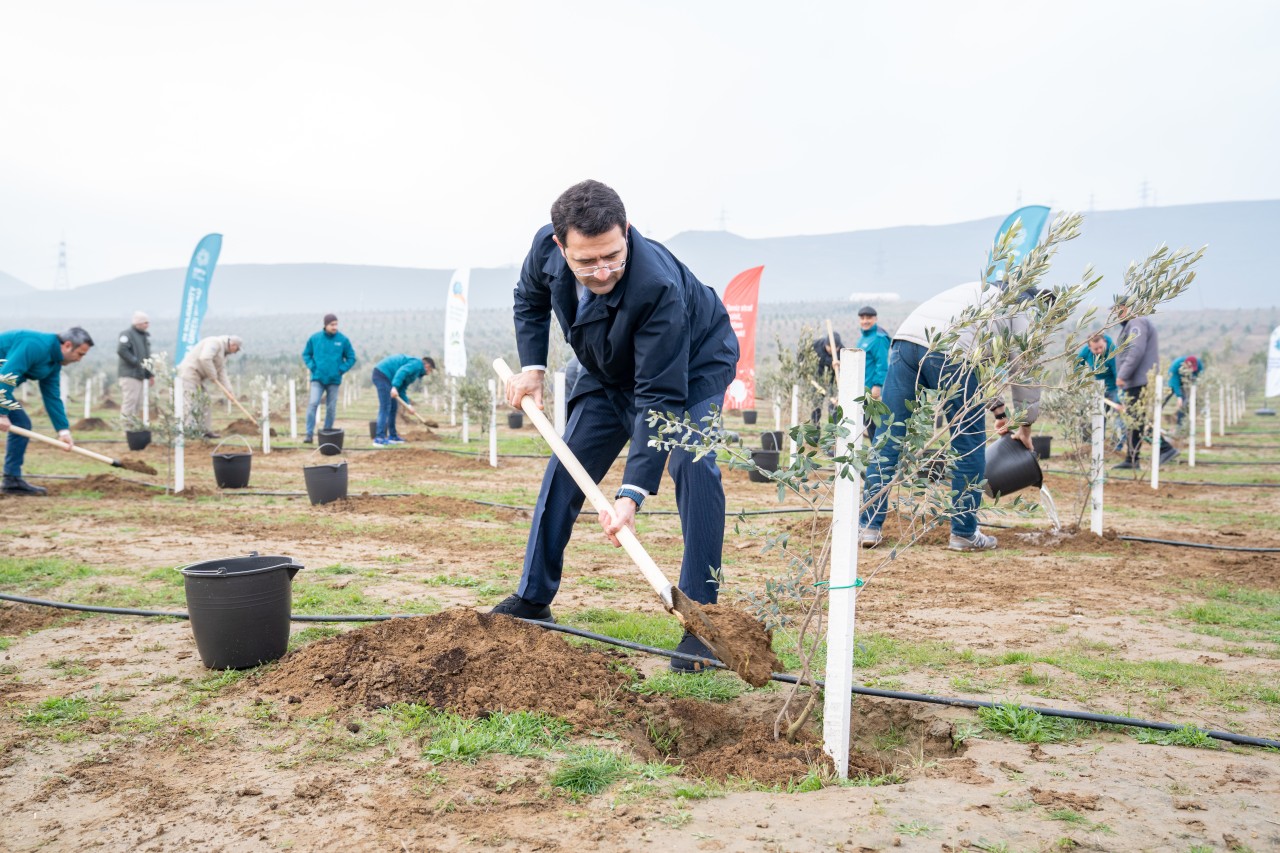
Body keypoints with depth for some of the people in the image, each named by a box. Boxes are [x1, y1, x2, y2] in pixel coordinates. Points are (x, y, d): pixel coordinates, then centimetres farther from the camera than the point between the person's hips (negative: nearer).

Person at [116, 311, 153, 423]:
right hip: (129, 374, -8)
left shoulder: (145, 336, 19)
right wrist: (136, 362, -20)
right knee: (130, 400, -12)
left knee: (138, 404, 9)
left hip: (140, 374, 8)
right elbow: (121, 350, -21)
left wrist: (150, 374, 17)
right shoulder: (128, 334, -7)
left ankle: (136, 426, 14)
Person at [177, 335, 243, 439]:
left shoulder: (223, 353, 21)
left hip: (197, 377, 11)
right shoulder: (215, 342, -11)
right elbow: (204, 358, -26)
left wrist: (228, 390, 7)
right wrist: (213, 376, -16)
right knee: (188, 402, -15)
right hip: (189, 373, -11)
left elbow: (222, 373, 17)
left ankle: (206, 430, 13)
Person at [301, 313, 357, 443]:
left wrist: (341, 369, -7)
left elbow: (351, 358, 5)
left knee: (331, 408, 5)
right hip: (318, 379, -1)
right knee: (313, 403, -15)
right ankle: (309, 434, -13)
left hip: (334, 380, 1)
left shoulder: (343, 340, -3)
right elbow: (306, 354, 11)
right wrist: (312, 367, -3)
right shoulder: (314, 338, -1)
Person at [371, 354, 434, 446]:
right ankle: (379, 438, -18)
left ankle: (392, 436, 24)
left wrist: (408, 405, 10)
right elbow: (401, 371, -23)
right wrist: (394, 387, -31)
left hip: (380, 376, 11)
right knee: (385, 407, -14)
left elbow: (402, 390, 19)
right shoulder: (417, 364, -4)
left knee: (393, 407, 16)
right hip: (383, 374, -11)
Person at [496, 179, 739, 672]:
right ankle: (532, 599, 18)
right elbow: (530, 299, 2)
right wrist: (532, 366, -10)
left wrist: (632, 494, -49)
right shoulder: (546, 247, -25)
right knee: (564, 470, 3)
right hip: (610, 372, 6)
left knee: (692, 465, -27)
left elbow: (660, 399, -43)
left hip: (694, 366, -5)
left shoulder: (659, 286, -43)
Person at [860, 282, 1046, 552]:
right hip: (949, 349, -7)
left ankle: (870, 527, 8)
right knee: (969, 445, 8)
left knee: (889, 440, 8)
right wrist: (1025, 426, 30)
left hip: (905, 338, 7)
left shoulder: (986, 293, 41)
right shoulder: (1025, 310, 20)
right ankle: (964, 533, 15)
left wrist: (999, 409, 46)